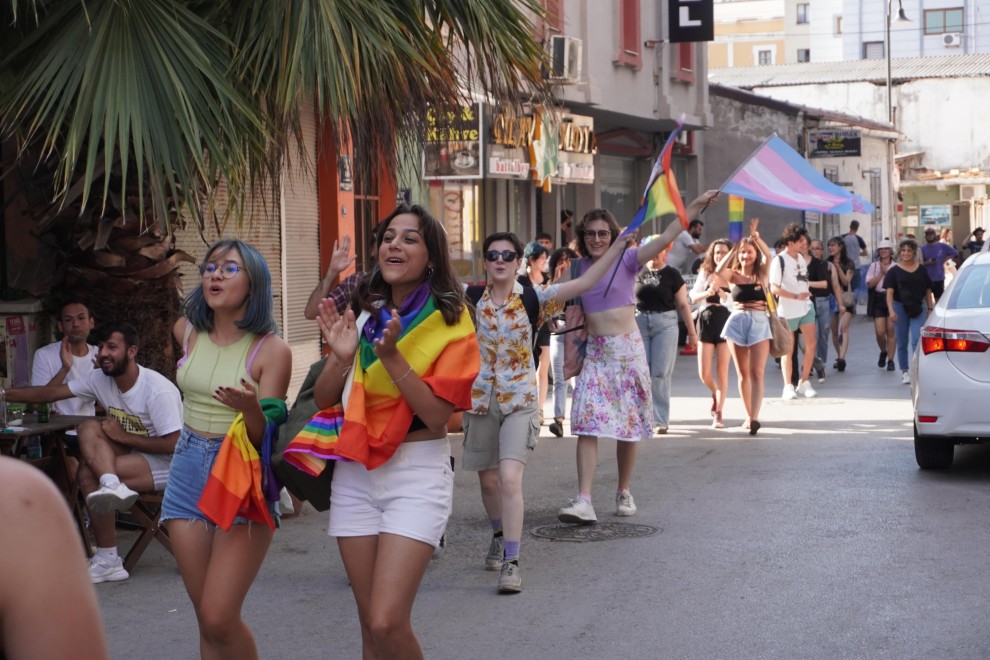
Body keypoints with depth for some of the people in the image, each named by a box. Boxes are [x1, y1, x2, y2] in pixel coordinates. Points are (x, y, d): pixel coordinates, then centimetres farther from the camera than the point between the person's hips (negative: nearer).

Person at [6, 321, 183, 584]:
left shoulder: (157, 390, -20)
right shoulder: (99, 379, 1)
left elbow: (173, 445, -22)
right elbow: (51, 393, -3)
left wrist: (122, 436, -19)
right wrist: (6, 394, -15)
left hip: (168, 464, -7)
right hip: (132, 454, 8)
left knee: (88, 473, -26)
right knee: (88, 429, -19)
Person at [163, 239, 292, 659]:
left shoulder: (271, 350, -13)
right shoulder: (188, 331, 1)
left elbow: (265, 438, -15)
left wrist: (250, 407, -34)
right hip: (189, 471, 5)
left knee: (219, 619, -12)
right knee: (206, 618, 7)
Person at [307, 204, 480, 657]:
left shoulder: (450, 322, -6)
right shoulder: (364, 314, 9)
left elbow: (436, 415, -15)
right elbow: (323, 400, 9)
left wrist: (392, 355, -23)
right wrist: (340, 357, -10)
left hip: (417, 472, -5)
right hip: (355, 472, 5)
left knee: (387, 622, -15)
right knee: (370, 622, 7)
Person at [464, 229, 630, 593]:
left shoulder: (533, 298, -6)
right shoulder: (471, 299, 0)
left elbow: (583, 283, -11)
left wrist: (620, 244, -15)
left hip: (519, 401, -3)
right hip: (480, 399, 3)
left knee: (510, 478, -19)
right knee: (488, 478, 16)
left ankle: (511, 562, -15)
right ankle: (500, 537, 44)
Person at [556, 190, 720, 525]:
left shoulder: (626, 260, -2)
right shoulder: (579, 267, 8)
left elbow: (666, 238, -13)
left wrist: (695, 206, -21)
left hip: (627, 349, -2)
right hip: (594, 352, 2)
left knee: (628, 425, 5)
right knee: (586, 424, -11)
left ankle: (624, 492, 21)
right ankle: (583, 500, -17)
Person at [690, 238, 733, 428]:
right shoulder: (705, 273, 8)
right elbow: (693, 297, 7)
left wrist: (720, 292, -25)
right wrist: (707, 293, -11)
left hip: (726, 320, -2)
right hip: (706, 320, 2)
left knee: (722, 371, -1)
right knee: (704, 373, 0)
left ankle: (718, 413, 7)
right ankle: (715, 394, 34)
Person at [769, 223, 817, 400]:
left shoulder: (801, 258, 10)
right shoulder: (779, 260, -13)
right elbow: (774, 288, -19)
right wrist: (796, 296, -24)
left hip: (806, 307, 6)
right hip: (788, 310, -6)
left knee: (811, 344, 0)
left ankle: (804, 383, 10)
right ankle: (788, 387, 8)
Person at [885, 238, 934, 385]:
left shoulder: (921, 270, 5)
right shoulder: (894, 271, 0)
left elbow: (928, 291, 10)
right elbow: (889, 292, -6)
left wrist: (931, 309, 6)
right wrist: (891, 310, -18)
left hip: (918, 308, 0)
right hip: (900, 307, 0)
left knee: (916, 340, -13)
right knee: (902, 343, 9)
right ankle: (904, 372, 19)